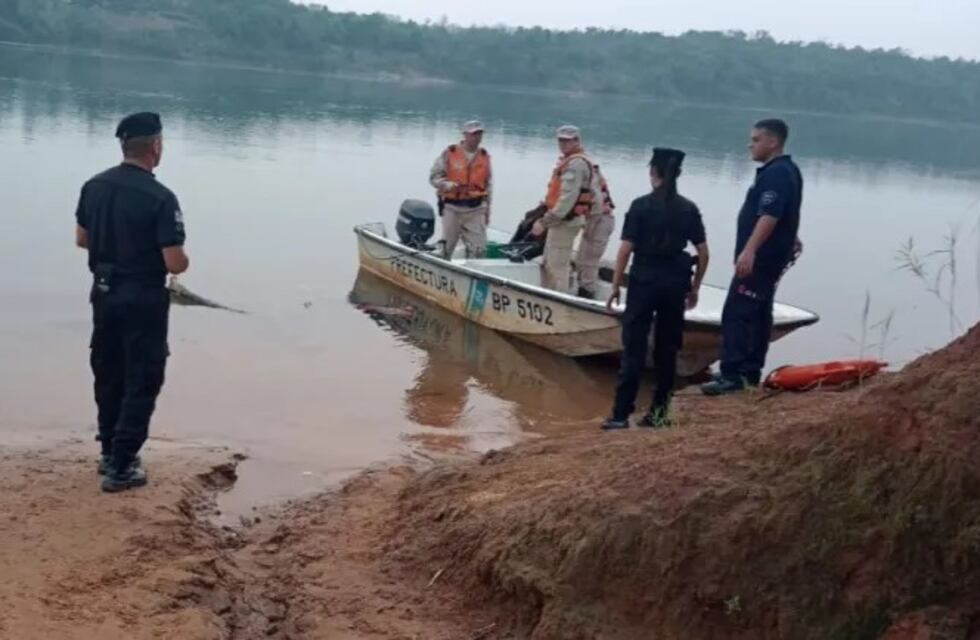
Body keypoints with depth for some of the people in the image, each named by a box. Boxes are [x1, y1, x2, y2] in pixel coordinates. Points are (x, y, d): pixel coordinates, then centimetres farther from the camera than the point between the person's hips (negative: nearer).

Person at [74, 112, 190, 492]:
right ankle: (120, 467, 2)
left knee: (108, 375, 19)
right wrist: (183, 259, 1)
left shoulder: (94, 186, 1)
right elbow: (175, 264, -21)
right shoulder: (160, 198, -20)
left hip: (103, 293, 7)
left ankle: (110, 452, 31)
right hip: (143, 299, -7)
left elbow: (82, 239, 11)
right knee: (141, 381, 3)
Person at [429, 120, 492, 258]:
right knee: (446, 247, 8)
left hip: (476, 210, 2)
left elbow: (488, 185, 15)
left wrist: (487, 210, 14)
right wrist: (447, 185, -20)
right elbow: (434, 176, 0)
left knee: (478, 249, -5)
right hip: (452, 208, -2)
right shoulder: (450, 153, -3)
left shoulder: (485, 157, 8)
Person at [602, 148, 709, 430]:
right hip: (675, 283, 3)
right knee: (667, 348, 12)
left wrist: (615, 286, -2)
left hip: (644, 281, -3)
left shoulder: (641, 205, -6)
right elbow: (703, 253, 4)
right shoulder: (689, 209, 4)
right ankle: (659, 412, 16)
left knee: (634, 348, 0)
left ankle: (621, 414, -1)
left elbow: (626, 249, -9)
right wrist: (695, 287, 16)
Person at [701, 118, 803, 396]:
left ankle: (733, 375, -15)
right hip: (770, 255, 11)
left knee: (736, 313, -13)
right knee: (759, 313, 14)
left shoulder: (775, 174, -17)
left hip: (761, 257, -11)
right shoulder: (787, 170, 17)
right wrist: (790, 239, 45)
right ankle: (751, 372, 20)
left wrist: (749, 250, -38)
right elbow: (785, 213, 32)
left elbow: (769, 216, -29)